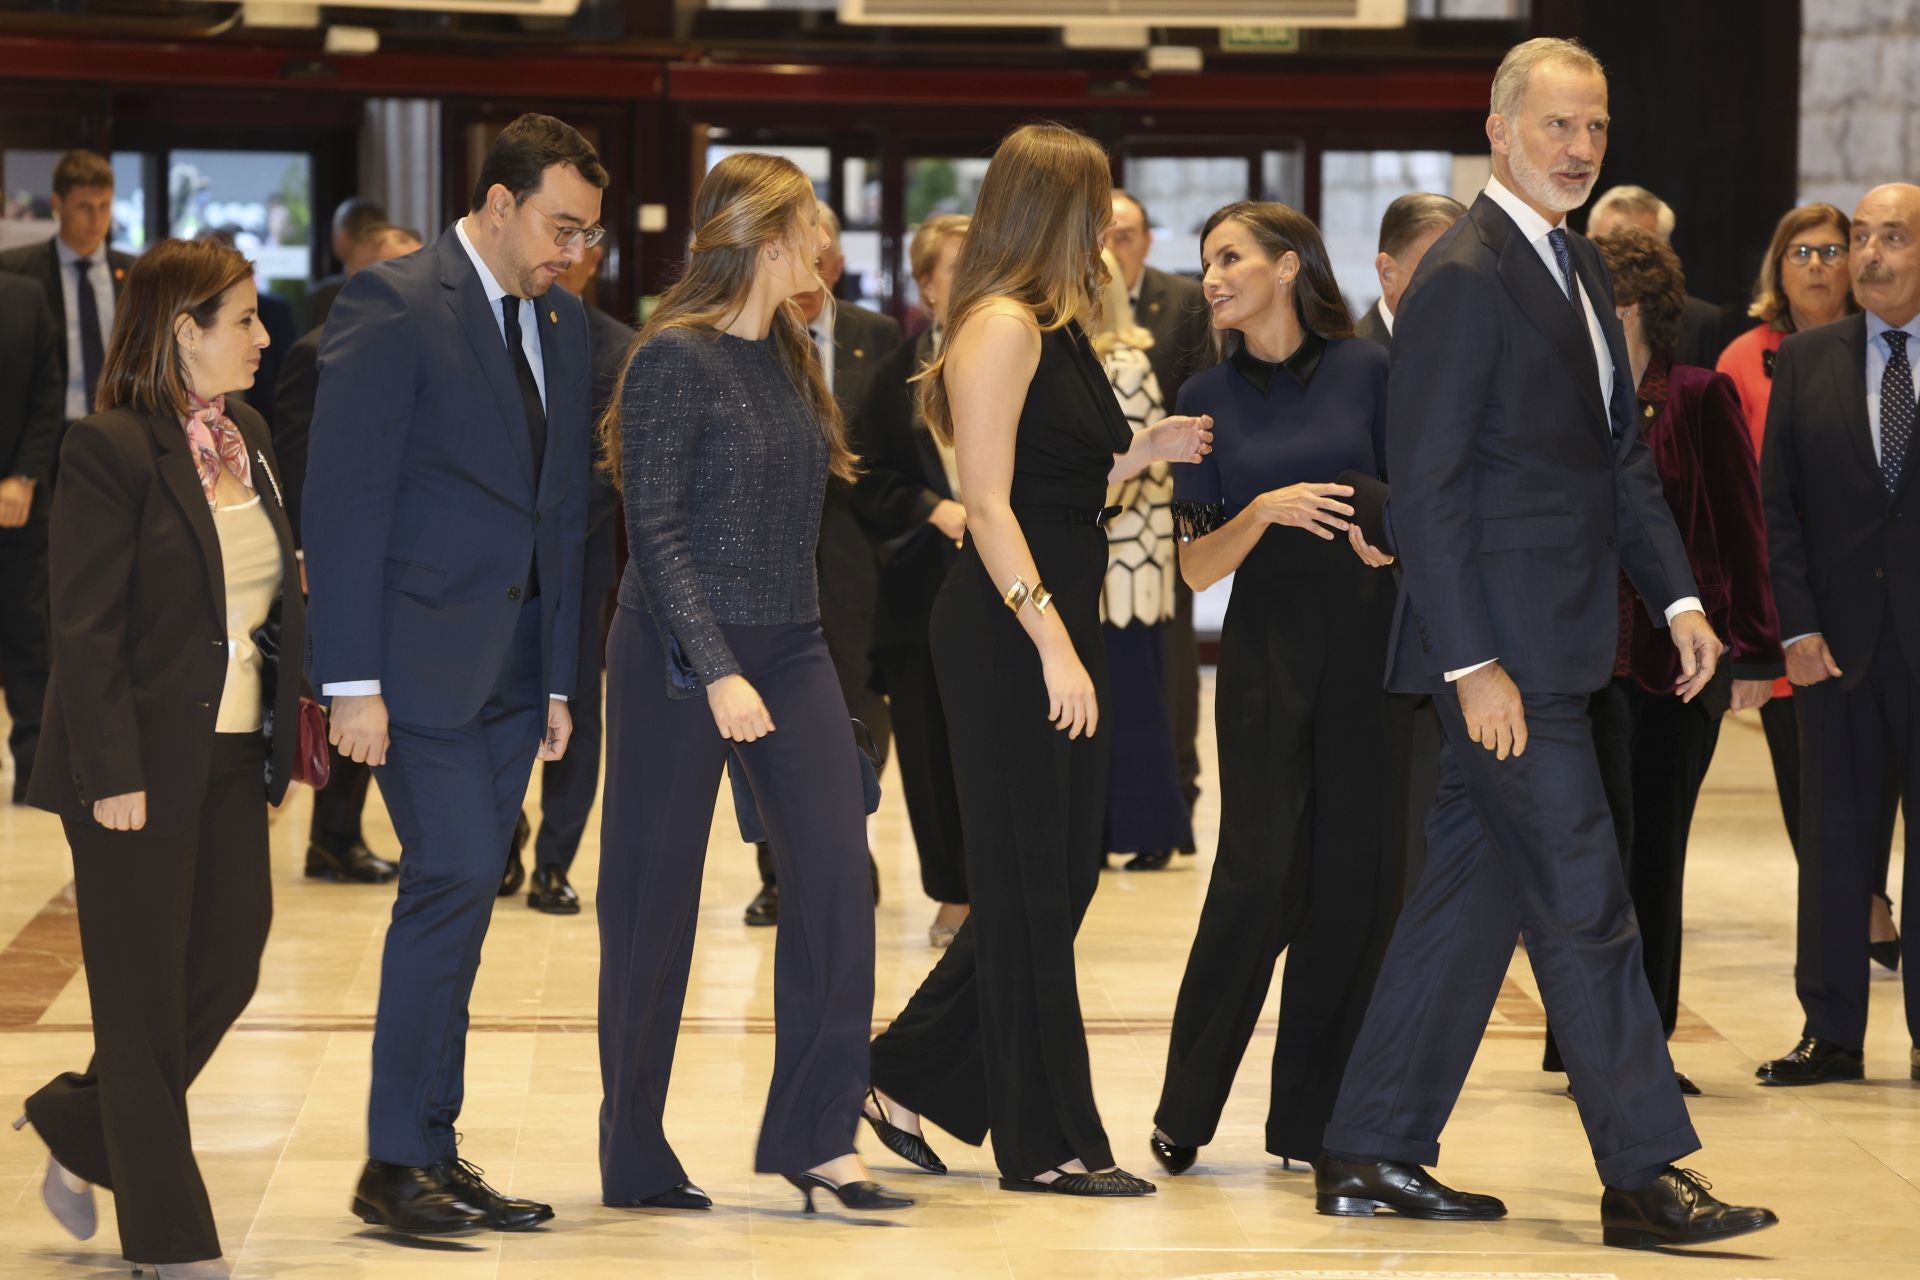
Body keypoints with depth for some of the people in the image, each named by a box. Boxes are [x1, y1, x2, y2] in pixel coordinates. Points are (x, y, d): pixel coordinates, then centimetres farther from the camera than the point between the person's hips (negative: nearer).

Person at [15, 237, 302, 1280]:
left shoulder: (248, 440, 10)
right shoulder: (112, 450, -13)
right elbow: (86, 629, -15)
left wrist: (288, 729, 10)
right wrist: (113, 775, -18)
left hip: (233, 760, 8)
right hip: (145, 765, -8)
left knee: (228, 968, 11)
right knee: (147, 997, 3)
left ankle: (79, 1128, 33)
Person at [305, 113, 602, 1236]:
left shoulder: (562, 322, 14)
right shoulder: (394, 306, -10)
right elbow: (344, 497, -13)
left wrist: (559, 678, 14)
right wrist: (352, 680, -17)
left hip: (513, 666, 7)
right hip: (423, 656, -7)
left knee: (459, 898, 9)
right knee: (455, 880, -12)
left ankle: (432, 1151, 14)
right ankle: (397, 1164, -5)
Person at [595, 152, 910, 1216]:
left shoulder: (790, 357, 11)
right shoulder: (675, 358, -12)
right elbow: (654, 531, -16)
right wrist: (718, 671, -21)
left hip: (789, 649, 7)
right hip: (679, 655, -7)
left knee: (836, 872, -6)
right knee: (655, 900, 1)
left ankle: (814, 1133, -1)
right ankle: (635, 1157, 12)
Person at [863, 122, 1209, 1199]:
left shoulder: (1059, 328, 15)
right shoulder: (1003, 327, -13)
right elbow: (990, 505, -18)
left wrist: (1144, 453, 14)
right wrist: (1052, 645, -23)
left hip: (1059, 624, 9)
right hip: (1009, 632, -9)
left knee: (1064, 874, 11)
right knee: (1031, 887, -1)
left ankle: (910, 1078, 21)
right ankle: (1045, 1140, 6)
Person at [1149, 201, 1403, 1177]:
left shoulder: (1366, 373, 3)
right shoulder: (1211, 396, 6)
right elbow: (1197, 564, 3)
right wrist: (1264, 511, -14)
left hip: (1371, 642, 0)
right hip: (1266, 649, 0)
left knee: (1354, 877, -1)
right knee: (1260, 871, -8)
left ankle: (1308, 1119, 9)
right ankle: (1185, 1111, 5)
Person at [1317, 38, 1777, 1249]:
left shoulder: (1581, 267, 15)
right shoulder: (1465, 276, -14)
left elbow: (1623, 454, 19)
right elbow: (1427, 487, -17)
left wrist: (1679, 594, 7)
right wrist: (1472, 665, -20)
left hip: (1556, 643, 9)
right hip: (1503, 649, -9)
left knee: (1473, 895, 12)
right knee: (1586, 907, -7)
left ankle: (1372, 1156, 18)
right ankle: (1646, 1177, -2)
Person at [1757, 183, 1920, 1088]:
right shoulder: (1807, 361, 7)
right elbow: (1778, 505, 5)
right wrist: (1798, 628, -4)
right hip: (1839, 635, 2)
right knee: (1832, 834, 5)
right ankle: (1831, 1033, 12)